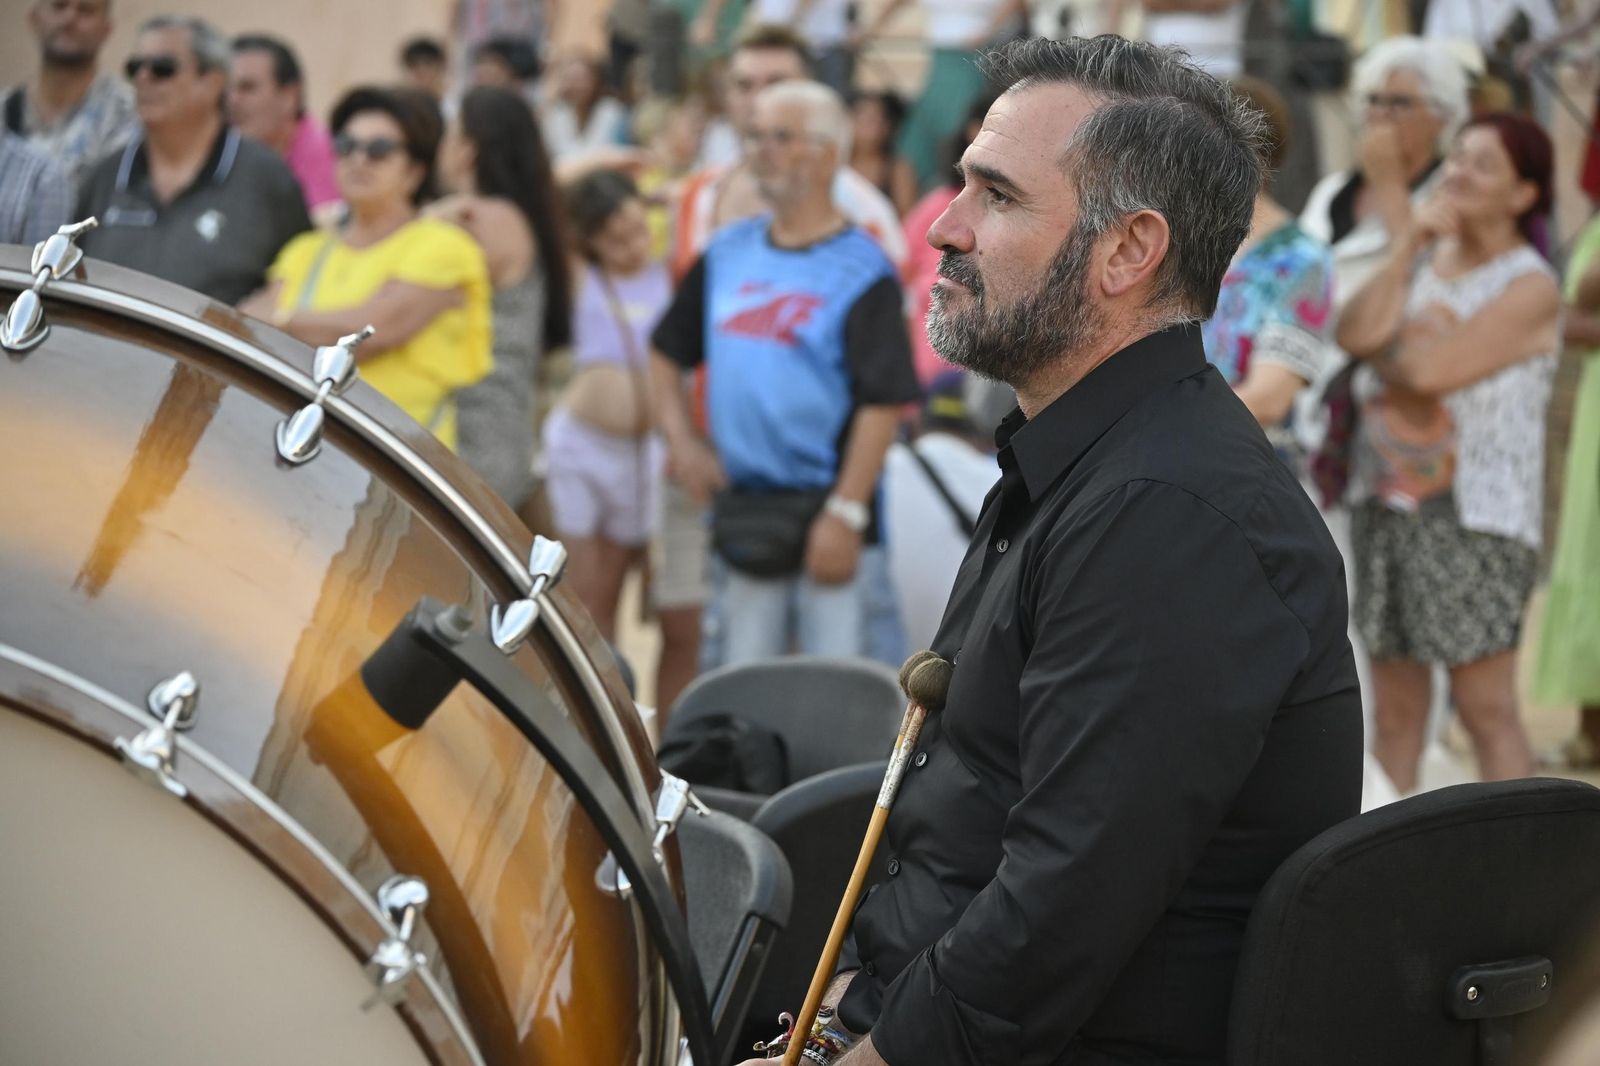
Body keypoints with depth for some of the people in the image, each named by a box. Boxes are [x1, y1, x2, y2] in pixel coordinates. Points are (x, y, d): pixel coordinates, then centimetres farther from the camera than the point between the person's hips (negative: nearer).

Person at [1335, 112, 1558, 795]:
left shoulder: (1530, 287, -6)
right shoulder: (1424, 259, 15)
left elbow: (1431, 368, -18)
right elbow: (1354, 333, -3)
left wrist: (1382, 345, 1)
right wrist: (1406, 246, -6)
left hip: (1476, 515, -6)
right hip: (1386, 502, 6)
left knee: (1485, 705, -7)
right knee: (1394, 706, 8)